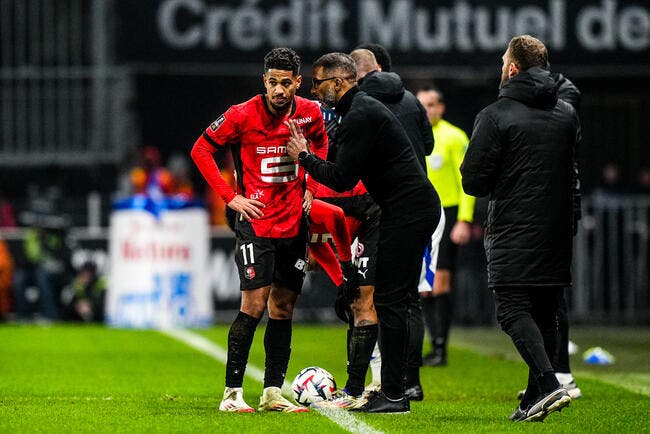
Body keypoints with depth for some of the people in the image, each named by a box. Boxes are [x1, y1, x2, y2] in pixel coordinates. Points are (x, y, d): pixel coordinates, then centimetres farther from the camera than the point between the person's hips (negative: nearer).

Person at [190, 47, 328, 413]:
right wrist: (231, 196, -9)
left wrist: (311, 188, 11)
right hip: (257, 221, -5)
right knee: (255, 303, -13)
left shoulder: (310, 113, 0)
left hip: (294, 223, 5)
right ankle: (233, 392, -8)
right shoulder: (242, 116, -12)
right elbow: (201, 150, -3)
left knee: (283, 307, 6)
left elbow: (321, 144, 22)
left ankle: (273, 393, 12)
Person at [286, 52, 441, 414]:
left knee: (390, 300, -9)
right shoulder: (365, 108, 19)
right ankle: (396, 388, 13)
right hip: (416, 208, 11)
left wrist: (304, 157, -4)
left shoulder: (360, 117, -14)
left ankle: (394, 394, -10)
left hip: (407, 212, -11)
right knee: (393, 299, 11)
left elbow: (342, 179, -17)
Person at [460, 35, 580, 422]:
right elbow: (578, 175, 17)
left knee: (514, 310, -6)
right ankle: (535, 398, 10)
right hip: (557, 232, 5)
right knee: (546, 314, 10)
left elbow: (473, 181, -8)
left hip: (513, 234, -5)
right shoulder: (568, 114, 10)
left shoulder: (495, 115, -8)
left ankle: (548, 383, -24)